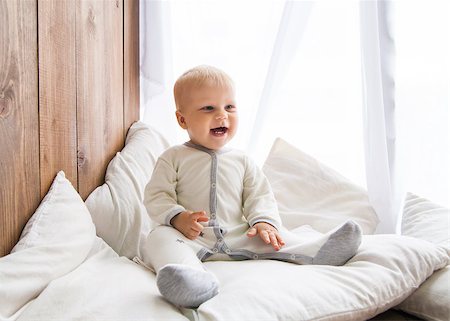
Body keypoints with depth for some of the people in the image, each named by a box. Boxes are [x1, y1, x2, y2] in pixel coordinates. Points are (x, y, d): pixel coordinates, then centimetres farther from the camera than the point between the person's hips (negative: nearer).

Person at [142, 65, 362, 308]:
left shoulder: (241, 160, 15)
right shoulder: (173, 158, 6)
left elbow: (260, 195, 9)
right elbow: (156, 196, 0)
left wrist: (264, 221, -13)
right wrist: (178, 218, -20)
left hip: (238, 237, 4)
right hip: (192, 239, -3)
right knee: (159, 237, -32)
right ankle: (190, 274, -59)